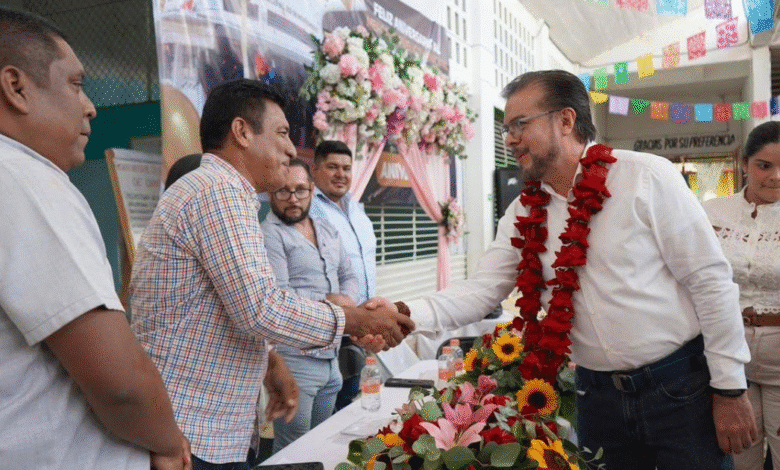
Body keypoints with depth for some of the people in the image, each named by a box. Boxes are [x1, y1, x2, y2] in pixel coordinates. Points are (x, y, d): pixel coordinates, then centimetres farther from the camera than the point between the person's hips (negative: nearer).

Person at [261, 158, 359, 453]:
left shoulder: (327, 231, 16)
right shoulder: (269, 235, -10)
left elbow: (348, 275, 20)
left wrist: (346, 300, -2)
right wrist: (328, 302, -11)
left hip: (331, 357, 8)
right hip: (295, 359, -7)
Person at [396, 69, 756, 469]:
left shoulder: (646, 176, -11)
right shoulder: (522, 215, 2)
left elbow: (710, 279, -10)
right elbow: (482, 289, -3)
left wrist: (730, 388, -8)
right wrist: (408, 315, -19)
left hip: (681, 389, -3)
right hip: (598, 396, 4)